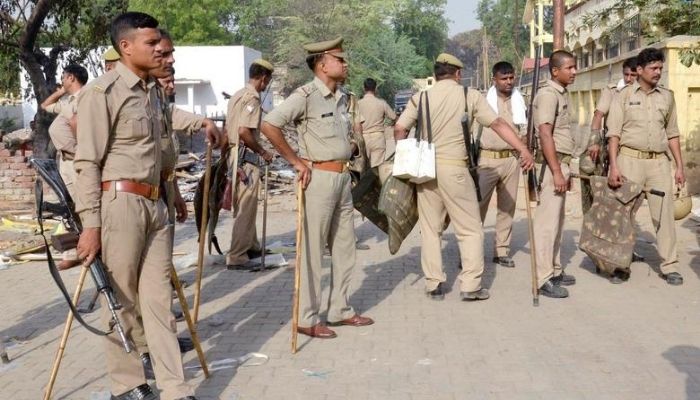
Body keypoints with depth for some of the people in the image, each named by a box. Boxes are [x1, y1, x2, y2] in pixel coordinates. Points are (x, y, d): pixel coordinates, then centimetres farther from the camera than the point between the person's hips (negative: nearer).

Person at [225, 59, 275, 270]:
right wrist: (262, 152, -14)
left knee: (245, 206, 20)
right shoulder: (252, 98, -15)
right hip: (246, 158, -10)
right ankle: (237, 256, -1)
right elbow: (244, 131, -25)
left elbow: (229, 129, 20)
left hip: (234, 154, 10)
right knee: (246, 209, -4)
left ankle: (251, 246, 33)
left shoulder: (238, 95, 15)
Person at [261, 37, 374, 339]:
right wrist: (296, 161, -17)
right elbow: (269, 125, -21)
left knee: (344, 248, 14)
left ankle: (339, 309, 27)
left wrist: (352, 150, 11)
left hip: (343, 177, 9)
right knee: (312, 250, -2)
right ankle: (307, 319, 7)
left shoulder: (341, 98, 14)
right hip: (319, 177, -8)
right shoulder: (306, 95, -11)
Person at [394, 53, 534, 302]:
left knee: (430, 229, 12)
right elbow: (498, 124, -2)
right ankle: (470, 286, 3)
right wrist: (523, 149, -1)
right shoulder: (470, 96, 1)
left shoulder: (421, 98, 5)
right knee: (470, 229, 6)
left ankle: (434, 285, 14)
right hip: (454, 168, -3)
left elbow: (399, 129, -1)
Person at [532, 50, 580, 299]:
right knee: (547, 221, -8)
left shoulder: (561, 94, 17)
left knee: (557, 220, 15)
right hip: (552, 164, -10)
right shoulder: (548, 94, -13)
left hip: (561, 163, 10)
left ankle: (554, 270, 23)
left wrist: (564, 169, 20)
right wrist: (556, 172, -25)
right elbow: (545, 134, -22)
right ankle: (543, 278, -5)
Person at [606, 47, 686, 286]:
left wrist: (679, 166, 10)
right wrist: (614, 166, -14)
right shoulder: (624, 96, 0)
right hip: (630, 159, -3)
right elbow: (614, 133, -5)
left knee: (664, 214, 2)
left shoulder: (667, 97, 10)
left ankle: (669, 266, 8)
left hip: (659, 161, 3)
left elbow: (672, 134, 15)